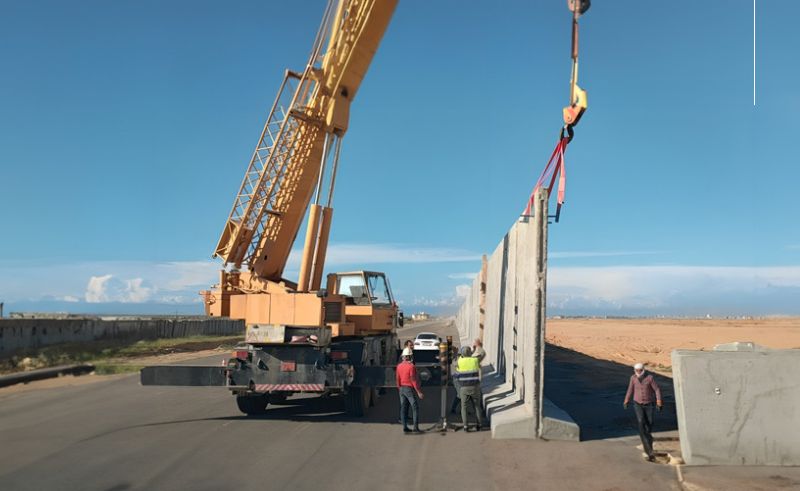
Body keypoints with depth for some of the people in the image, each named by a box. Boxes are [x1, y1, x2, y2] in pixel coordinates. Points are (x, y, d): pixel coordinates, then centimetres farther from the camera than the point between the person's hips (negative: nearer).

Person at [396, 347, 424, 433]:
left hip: (402, 389, 7)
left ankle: (405, 427, 9)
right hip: (410, 389, -7)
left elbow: (398, 379, 9)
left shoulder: (399, 366, 4)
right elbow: (413, 380, -18)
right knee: (415, 408, 0)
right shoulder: (411, 366, -16)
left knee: (403, 408, 8)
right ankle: (415, 428, -4)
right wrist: (419, 392, -15)